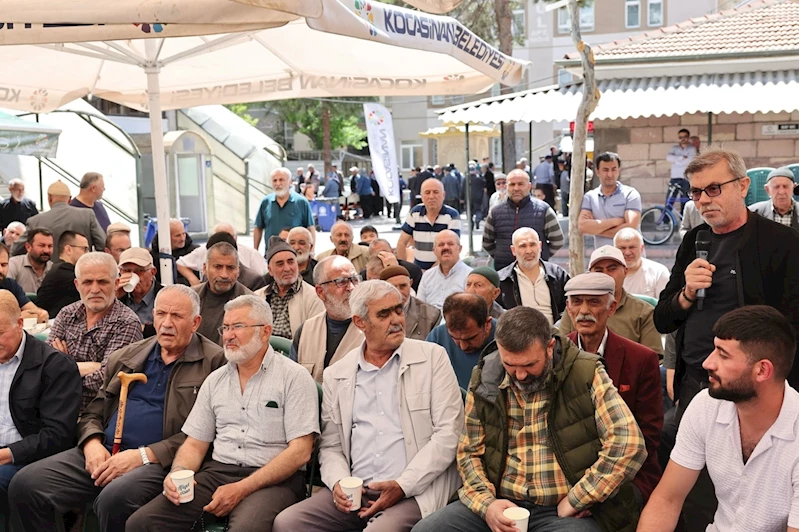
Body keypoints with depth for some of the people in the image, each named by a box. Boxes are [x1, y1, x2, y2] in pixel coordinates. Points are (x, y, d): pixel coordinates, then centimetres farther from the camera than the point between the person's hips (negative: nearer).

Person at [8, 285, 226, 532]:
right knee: (26, 485, -12)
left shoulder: (214, 362, -1)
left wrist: (144, 455, -15)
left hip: (159, 461, -6)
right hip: (104, 453, 6)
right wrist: (92, 443, -1)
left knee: (114, 498, -35)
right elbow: (93, 412, 22)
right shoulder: (126, 356, 18)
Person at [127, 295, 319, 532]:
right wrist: (178, 473, -7)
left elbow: (299, 452, -9)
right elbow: (195, 444, 17)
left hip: (273, 479, -5)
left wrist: (241, 489, -16)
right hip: (217, 473, 5)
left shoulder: (294, 377, -2)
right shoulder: (215, 380, 16)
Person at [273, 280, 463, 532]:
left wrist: (402, 486, -11)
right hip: (354, 491, 4)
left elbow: (448, 433, -3)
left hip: (416, 490, -3)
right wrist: (338, 482, -5)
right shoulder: (336, 375, 13)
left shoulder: (432, 357, 4)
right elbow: (330, 445, 17)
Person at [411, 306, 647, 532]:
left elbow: (628, 443, -15)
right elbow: (469, 452, 9)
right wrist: (486, 504, -8)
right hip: (501, 505, 4)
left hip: (565, 511, -4)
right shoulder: (484, 379, 3)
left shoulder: (586, 374, -8)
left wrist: (574, 500, -14)